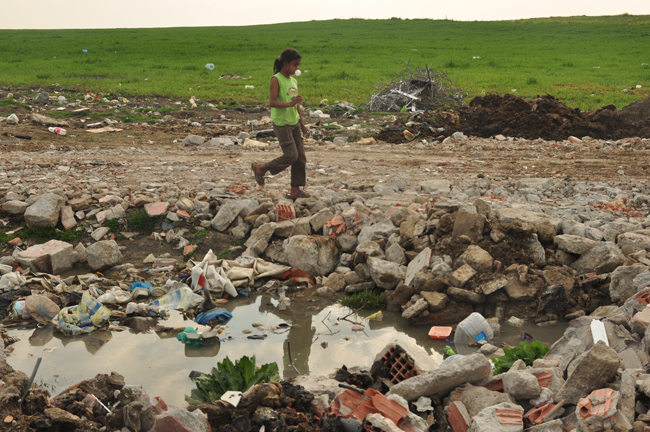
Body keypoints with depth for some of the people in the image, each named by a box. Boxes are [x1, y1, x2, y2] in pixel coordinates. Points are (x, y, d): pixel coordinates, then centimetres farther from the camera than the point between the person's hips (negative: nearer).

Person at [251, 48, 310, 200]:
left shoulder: (293, 81, 12)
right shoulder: (276, 80, -11)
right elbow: (272, 102, -21)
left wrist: (302, 124, 19)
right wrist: (289, 104, -35)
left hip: (294, 123, 8)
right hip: (281, 124, -8)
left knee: (300, 156, 4)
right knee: (291, 156, -10)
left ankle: (295, 189, 11)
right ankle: (261, 168, 9)